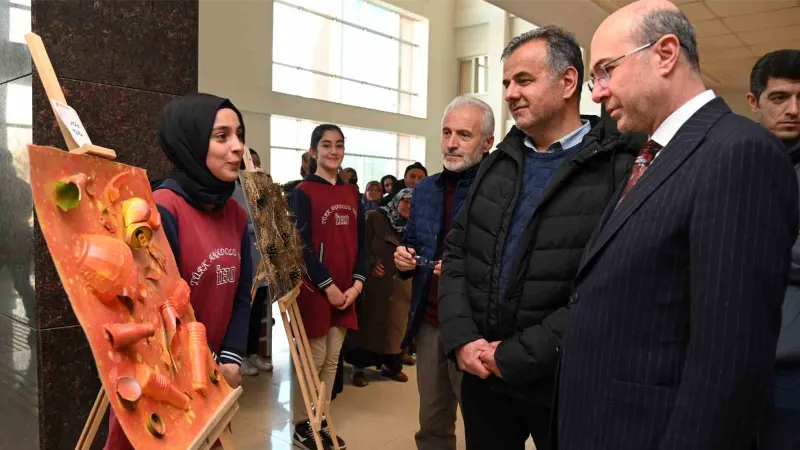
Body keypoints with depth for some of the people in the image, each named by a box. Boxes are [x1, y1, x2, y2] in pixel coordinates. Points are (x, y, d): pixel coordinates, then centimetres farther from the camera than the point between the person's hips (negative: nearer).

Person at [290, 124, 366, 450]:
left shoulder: (352, 193, 11)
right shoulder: (303, 192, -6)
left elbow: (360, 241, 10)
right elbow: (302, 244, -12)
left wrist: (357, 282, -2)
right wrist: (327, 285, -14)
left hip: (346, 289, 5)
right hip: (315, 287, -5)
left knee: (332, 359, 11)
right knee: (314, 358, 2)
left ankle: (321, 422, 25)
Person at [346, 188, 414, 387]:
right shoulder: (375, 218, -3)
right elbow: (363, 246, -6)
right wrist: (371, 265, -17)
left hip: (400, 286, 4)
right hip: (375, 282, -4)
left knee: (395, 326, 11)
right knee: (369, 324, 4)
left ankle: (390, 365, 27)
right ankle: (358, 367, 15)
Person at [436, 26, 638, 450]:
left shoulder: (619, 168, -13)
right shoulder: (498, 163, 7)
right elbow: (456, 252, 7)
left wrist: (517, 356, -16)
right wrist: (461, 338, -6)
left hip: (562, 383, -5)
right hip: (482, 373, 5)